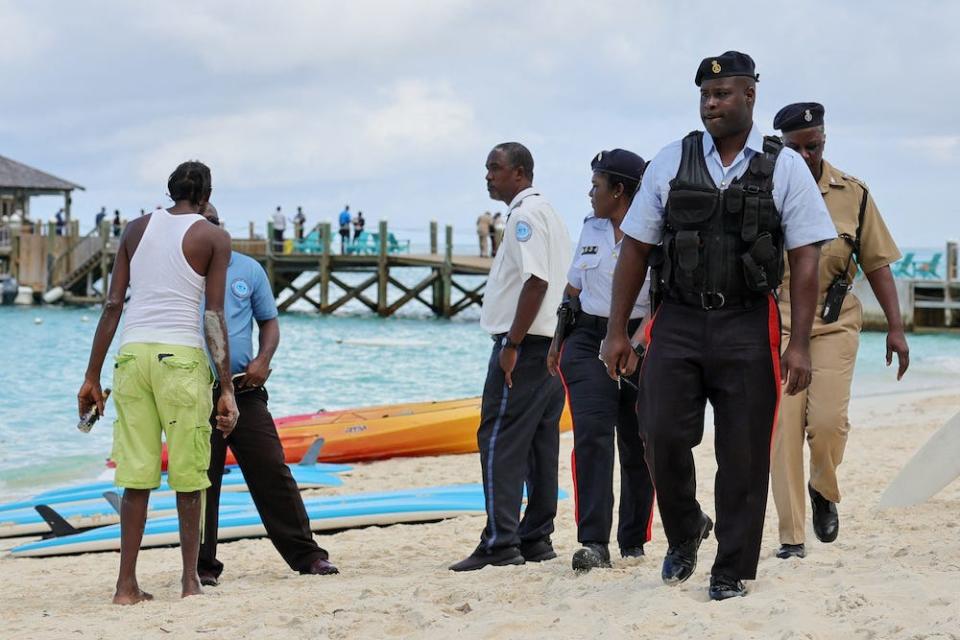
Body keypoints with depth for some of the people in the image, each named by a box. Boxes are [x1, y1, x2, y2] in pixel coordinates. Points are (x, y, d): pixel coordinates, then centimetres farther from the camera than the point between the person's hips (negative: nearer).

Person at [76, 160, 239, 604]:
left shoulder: (136, 229, 13)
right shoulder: (213, 238, 3)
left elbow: (113, 305, 9)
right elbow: (214, 318, -4)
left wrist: (92, 377, 11)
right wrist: (226, 389, -3)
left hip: (132, 352, 3)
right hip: (181, 356, -3)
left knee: (137, 475, 6)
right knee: (188, 475, 7)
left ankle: (127, 584, 5)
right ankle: (190, 580, 11)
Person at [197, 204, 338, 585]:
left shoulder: (248, 270, 11)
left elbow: (269, 322, 14)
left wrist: (263, 359, -5)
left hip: (244, 390, 2)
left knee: (272, 472, 0)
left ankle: (305, 554, 7)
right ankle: (203, 565, 8)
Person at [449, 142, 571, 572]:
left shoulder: (526, 214, -11)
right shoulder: (548, 213, 20)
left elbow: (535, 280, -21)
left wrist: (512, 346, -21)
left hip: (524, 344, -10)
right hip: (550, 343, 10)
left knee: (499, 443, -10)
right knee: (539, 444, 10)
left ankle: (500, 543, -14)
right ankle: (536, 539, 12)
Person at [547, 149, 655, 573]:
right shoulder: (591, 228, 13)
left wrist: (635, 346, -22)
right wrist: (558, 342, 18)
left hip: (639, 342, -4)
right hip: (589, 340, 4)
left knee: (637, 446, 4)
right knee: (592, 435, -12)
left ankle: (633, 541, 19)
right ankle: (593, 543, -18)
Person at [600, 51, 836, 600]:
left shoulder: (785, 168, 1)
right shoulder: (670, 163, 6)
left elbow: (806, 260, -1)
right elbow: (635, 250, 9)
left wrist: (800, 344, -9)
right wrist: (617, 330, 5)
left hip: (748, 328, -1)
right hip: (677, 322, 1)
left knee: (744, 453, 1)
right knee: (664, 436, -7)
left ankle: (733, 570, 13)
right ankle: (685, 534, 21)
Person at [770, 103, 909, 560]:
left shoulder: (853, 195, 5)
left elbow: (877, 263, 9)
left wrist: (895, 327, 3)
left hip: (835, 325, 1)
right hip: (777, 324, 0)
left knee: (828, 420, -15)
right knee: (783, 429, -6)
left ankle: (824, 491, 18)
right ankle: (790, 537, 1)